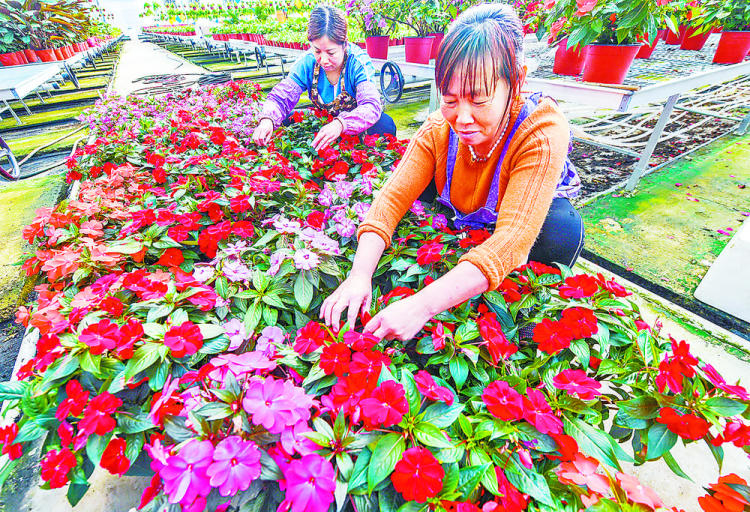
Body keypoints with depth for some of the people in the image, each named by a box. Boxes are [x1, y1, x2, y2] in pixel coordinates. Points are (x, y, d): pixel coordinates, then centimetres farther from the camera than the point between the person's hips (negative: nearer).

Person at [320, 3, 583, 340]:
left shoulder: (543, 133, -34)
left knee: (562, 231, -33)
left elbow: (513, 239, -44)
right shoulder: (439, 129, -23)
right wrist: (360, 274, -43)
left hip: (535, 213, -3)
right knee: (420, 192, -17)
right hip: (465, 224, 4)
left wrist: (424, 304, -53)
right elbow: (393, 197, -28)